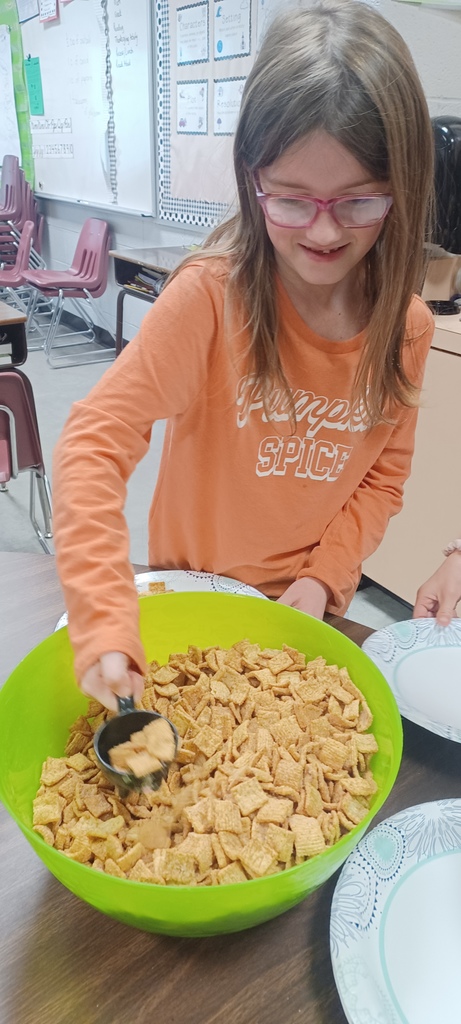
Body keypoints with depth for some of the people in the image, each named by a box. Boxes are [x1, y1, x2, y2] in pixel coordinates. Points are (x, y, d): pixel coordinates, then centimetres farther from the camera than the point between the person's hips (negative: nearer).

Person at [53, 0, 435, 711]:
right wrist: (105, 618, -37)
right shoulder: (212, 295, -24)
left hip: (308, 608, 3)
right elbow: (96, 442, -29)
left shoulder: (407, 326, -10)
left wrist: (323, 578, -13)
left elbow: (384, 477, -1)